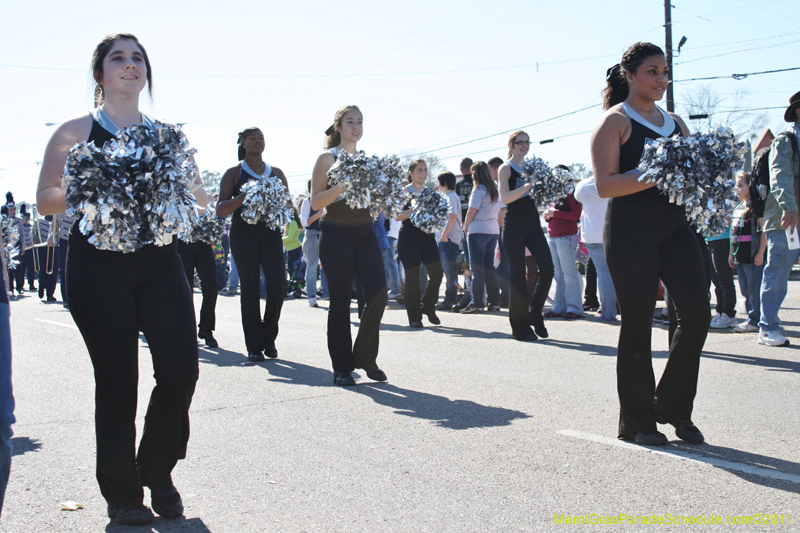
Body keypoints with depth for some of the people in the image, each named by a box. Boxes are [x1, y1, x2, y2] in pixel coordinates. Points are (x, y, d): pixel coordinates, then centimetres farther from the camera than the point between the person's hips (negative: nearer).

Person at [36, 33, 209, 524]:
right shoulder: (77, 131, 6)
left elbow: (202, 198, 14)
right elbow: (46, 199, 0)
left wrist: (187, 186, -8)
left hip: (159, 261, 3)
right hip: (98, 266, -3)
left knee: (181, 368, -7)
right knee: (117, 379, -1)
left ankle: (157, 468, 19)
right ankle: (122, 490, 16)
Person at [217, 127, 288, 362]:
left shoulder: (276, 173, 17)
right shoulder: (234, 173, 7)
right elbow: (221, 209, -1)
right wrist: (245, 196, -17)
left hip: (270, 232, 2)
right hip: (244, 234, -2)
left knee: (278, 283, -11)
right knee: (250, 288, -5)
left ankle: (269, 338, 7)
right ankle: (254, 346, 1)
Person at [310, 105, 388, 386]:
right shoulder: (327, 158, 0)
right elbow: (316, 202, -8)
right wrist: (342, 185, -21)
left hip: (365, 232, 4)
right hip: (336, 234, -4)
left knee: (378, 291, -9)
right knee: (340, 300, -1)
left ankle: (365, 356, 9)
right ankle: (342, 367, 8)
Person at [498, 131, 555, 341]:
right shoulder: (506, 168, -1)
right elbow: (504, 197, -15)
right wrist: (527, 186, -23)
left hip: (533, 224, 5)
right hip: (514, 226, -5)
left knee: (547, 267, -9)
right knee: (517, 275, -3)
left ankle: (534, 313, 10)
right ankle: (520, 327, 4)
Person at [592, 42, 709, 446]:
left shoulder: (675, 122, 18)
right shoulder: (615, 120, -2)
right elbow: (605, 184, -12)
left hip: (674, 227, 6)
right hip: (630, 230, -6)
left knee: (696, 313, -4)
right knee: (637, 325, -1)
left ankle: (674, 406, 15)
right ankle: (637, 421, 12)